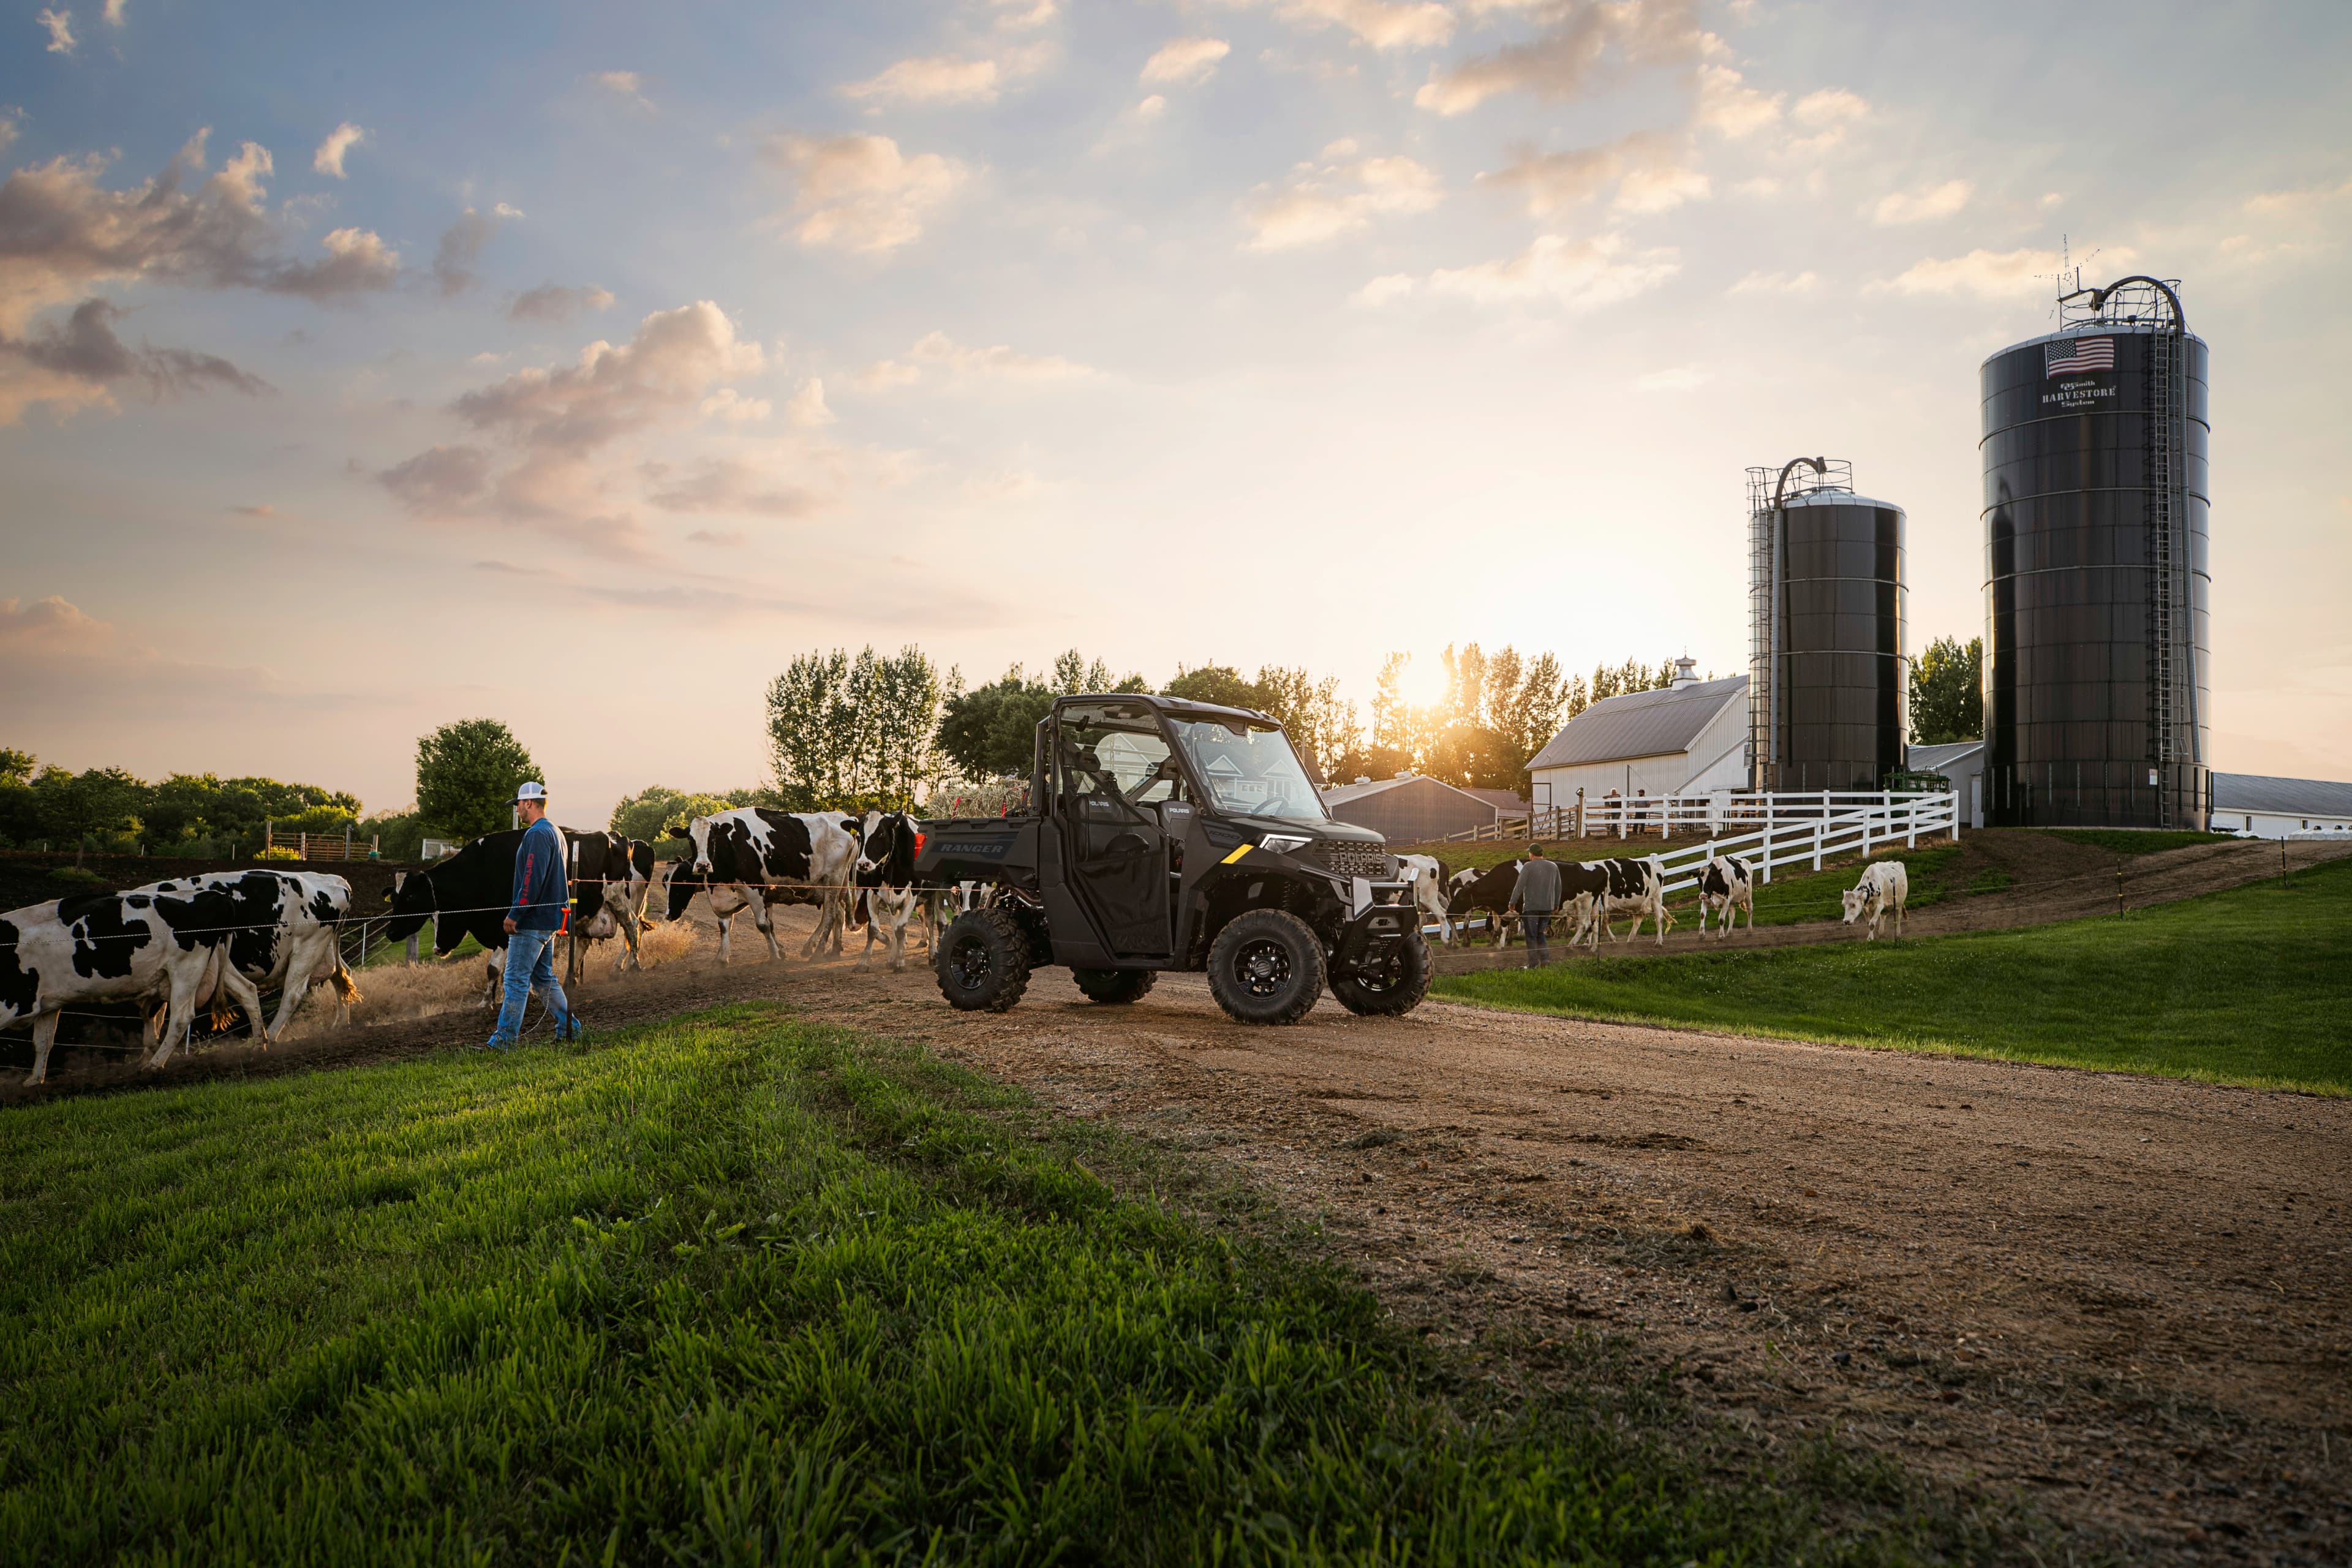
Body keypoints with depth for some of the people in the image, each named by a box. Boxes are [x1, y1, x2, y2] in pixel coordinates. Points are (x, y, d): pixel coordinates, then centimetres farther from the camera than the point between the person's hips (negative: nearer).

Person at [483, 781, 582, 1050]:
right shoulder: (554, 833, 16)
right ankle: (570, 1030, 16)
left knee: (516, 979, -6)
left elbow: (532, 880, -23)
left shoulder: (537, 834, -16)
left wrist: (514, 914, -20)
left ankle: (504, 1039, -2)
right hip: (549, 919, 10)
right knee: (543, 978, 15)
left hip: (532, 921, -10)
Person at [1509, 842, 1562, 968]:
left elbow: (1519, 886, -13)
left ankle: (1533, 964, 3)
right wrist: (1556, 904, 26)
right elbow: (1558, 888, 15)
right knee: (1541, 933, 18)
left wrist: (1512, 902, -6)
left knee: (1532, 936, 2)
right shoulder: (1553, 867, 8)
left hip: (1531, 907, -5)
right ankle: (1545, 958, 5)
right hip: (1548, 906, 5)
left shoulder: (1528, 867, -9)